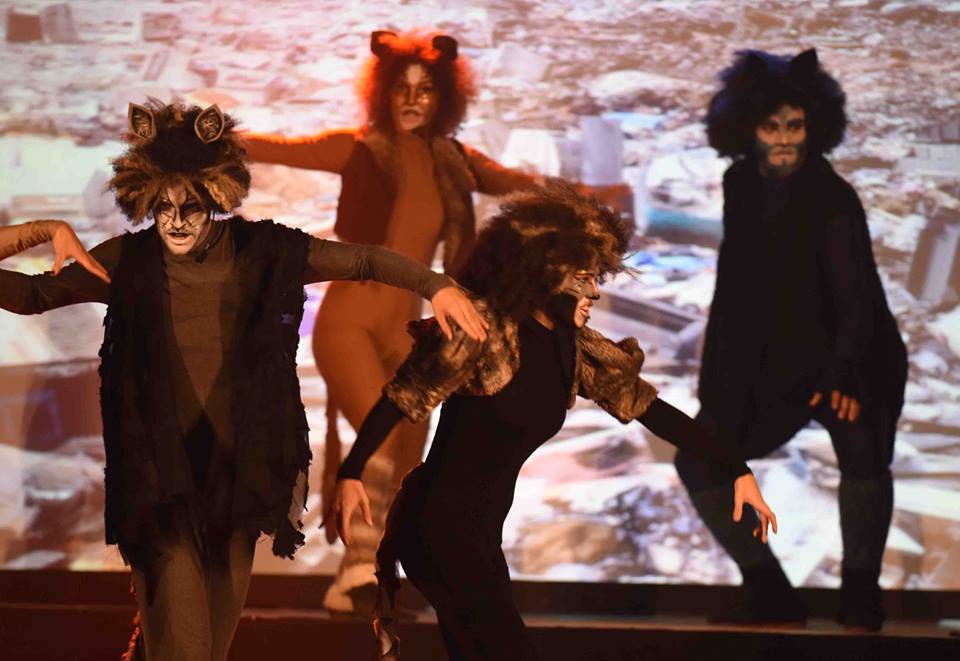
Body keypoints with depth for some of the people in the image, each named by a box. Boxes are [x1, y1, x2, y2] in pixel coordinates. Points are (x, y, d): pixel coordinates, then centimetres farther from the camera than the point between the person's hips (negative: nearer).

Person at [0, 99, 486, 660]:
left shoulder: (264, 252, -3)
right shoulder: (127, 263, -5)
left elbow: (364, 260, 5)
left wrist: (435, 286, -5)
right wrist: (49, 231, -17)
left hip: (239, 467, 2)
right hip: (161, 472, -2)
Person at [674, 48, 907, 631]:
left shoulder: (834, 200, -22)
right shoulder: (741, 186, -2)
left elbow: (855, 296, -34)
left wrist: (844, 374, -51)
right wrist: (719, 375, 16)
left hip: (847, 361, -7)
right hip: (775, 363, 7)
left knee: (861, 443, -34)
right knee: (699, 462, 0)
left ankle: (860, 598, -20)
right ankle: (771, 597, 8)